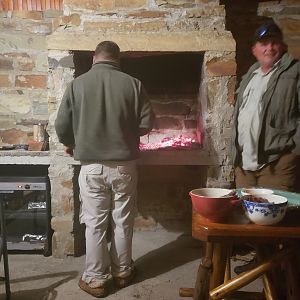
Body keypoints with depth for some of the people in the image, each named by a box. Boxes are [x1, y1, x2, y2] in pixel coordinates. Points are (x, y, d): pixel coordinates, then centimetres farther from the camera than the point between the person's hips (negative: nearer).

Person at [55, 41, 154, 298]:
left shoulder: (77, 84, -3)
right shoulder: (133, 84, -3)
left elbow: (61, 126, -2)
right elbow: (147, 124, -3)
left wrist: (70, 144, 19)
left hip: (92, 166, 0)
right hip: (124, 165, 1)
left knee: (95, 224, 11)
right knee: (123, 221, 14)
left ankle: (96, 279, 24)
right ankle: (122, 271, 31)